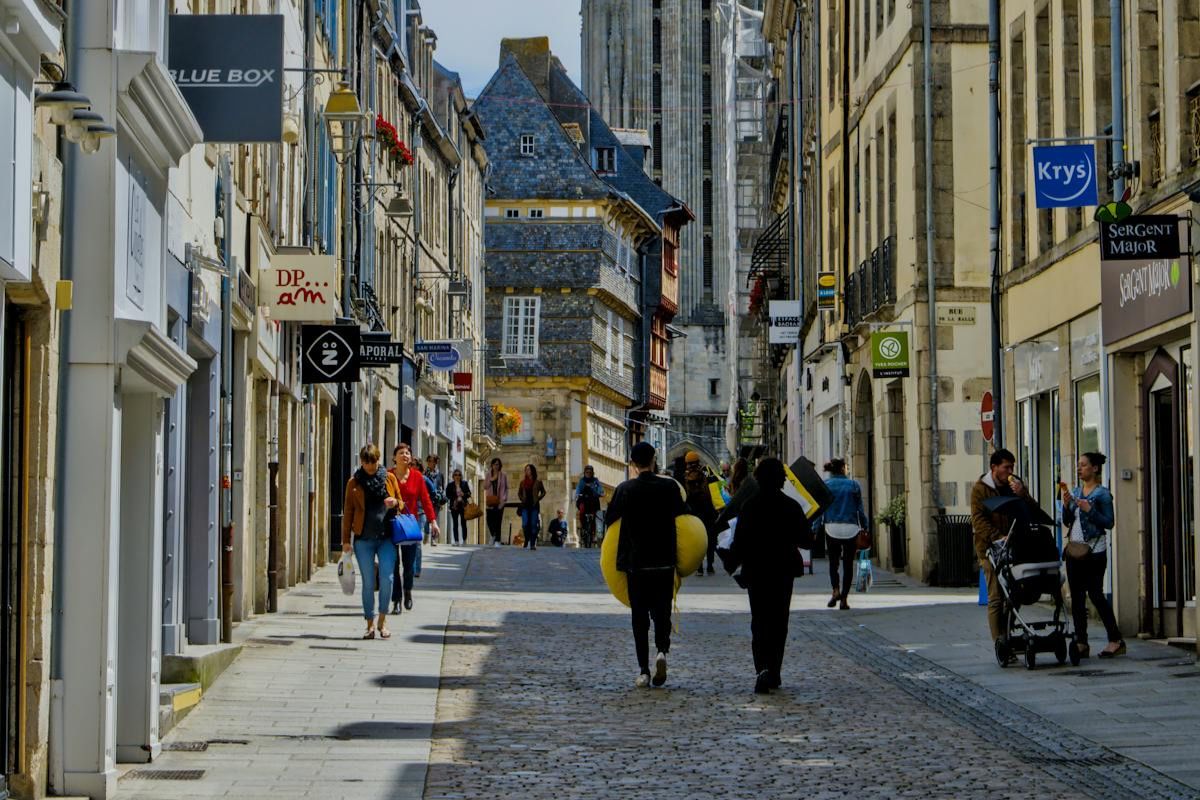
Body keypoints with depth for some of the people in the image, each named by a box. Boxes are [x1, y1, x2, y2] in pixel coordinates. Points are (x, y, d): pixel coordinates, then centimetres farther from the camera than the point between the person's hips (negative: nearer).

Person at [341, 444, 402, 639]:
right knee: (368, 582, 2)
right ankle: (370, 623, 12)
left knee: (387, 578, -10)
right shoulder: (354, 482, 6)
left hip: (386, 537, 0)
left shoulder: (389, 478, 9)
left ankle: (383, 619, 7)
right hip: (363, 538, 0)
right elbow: (348, 511, 8)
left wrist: (395, 503, -8)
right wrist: (346, 539, 4)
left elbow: (401, 504, 16)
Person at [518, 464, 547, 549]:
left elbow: (543, 492, 9)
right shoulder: (523, 482, 9)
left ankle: (533, 544, -1)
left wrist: (538, 499, -2)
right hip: (525, 505, 2)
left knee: (534, 525, -4)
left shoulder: (537, 482, 1)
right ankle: (527, 540, 15)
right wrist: (521, 499, 5)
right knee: (525, 524, -5)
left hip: (534, 505, -2)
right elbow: (519, 493, 20)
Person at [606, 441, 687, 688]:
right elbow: (683, 513, 4)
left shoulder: (625, 489, -7)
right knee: (662, 611, 13)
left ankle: (644, 671, 2)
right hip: (665, 561, 1)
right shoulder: (669, 487, -5)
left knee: (640, 616, 6)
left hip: (636, 561, -1)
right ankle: (662, 651, -13)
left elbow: (610, 519, 1)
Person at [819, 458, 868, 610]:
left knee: (833, 562, 13)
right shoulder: (854, 484, 1)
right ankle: (844, 598, 4)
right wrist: (865, 527, 10)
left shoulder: (825, 485, 0)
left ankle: (836, 590, -9)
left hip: (832, 528, 0)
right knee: (848, 564, 7)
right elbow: (860, 508, 2)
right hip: (851, 528, 0)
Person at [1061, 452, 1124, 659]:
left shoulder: (1102, 493, -6)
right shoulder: (1075, 492, 14)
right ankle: (1081, 643, 8)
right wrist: (1066, 505, -1)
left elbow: (1109, 523, -10)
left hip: (1094, 550, -7)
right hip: (1074, 549, 7)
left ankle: (1116, 641, 1)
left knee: (1096, 595, -8)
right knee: (1076, 597, 4)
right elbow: (1067, 522, 15)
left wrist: (1089, 510, -19)